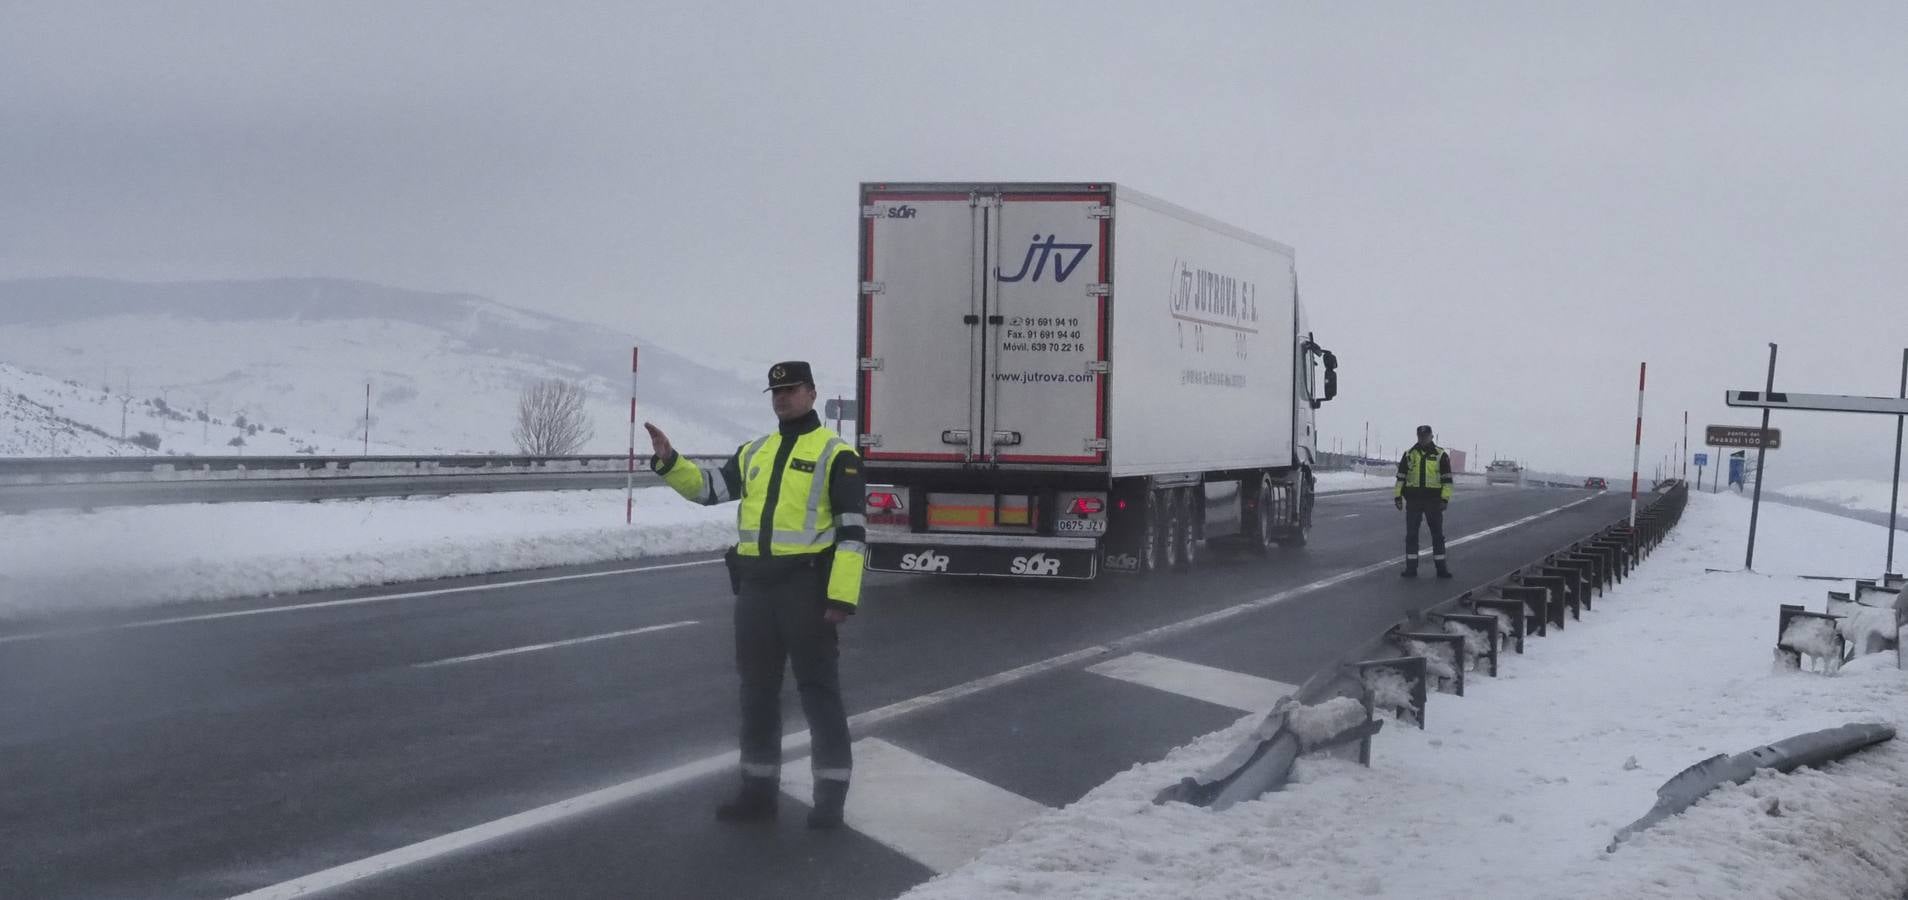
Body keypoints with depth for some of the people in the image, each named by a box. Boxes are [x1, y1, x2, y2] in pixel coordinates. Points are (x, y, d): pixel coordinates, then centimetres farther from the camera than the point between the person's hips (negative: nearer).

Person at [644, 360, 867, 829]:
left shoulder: (835, 452, -4)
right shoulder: (754, 452, 16)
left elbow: (853, 528, -9)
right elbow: (708, 488, 11)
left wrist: (842, 596, -16)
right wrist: (669, 461, -6)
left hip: (806, 585, -6)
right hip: (755, 587, 6)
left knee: (819, 690, 0)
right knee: (757, 690, 12)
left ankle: (831, 795, 9)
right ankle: (759, 789, 23)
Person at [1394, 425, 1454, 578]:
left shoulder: (1440, 455, 1)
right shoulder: (1409, 454, 7)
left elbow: (1447, 478, 0)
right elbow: (1400, 476, 10)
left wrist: (1445, 498, -7)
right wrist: (1397, 496, 4)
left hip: (1433, 500, -2)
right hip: (1413, 500, 2)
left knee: (1437, 534, 3)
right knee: (1411, 535, 3)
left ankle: (1441, 567, 10)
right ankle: (1411, 567, 9)